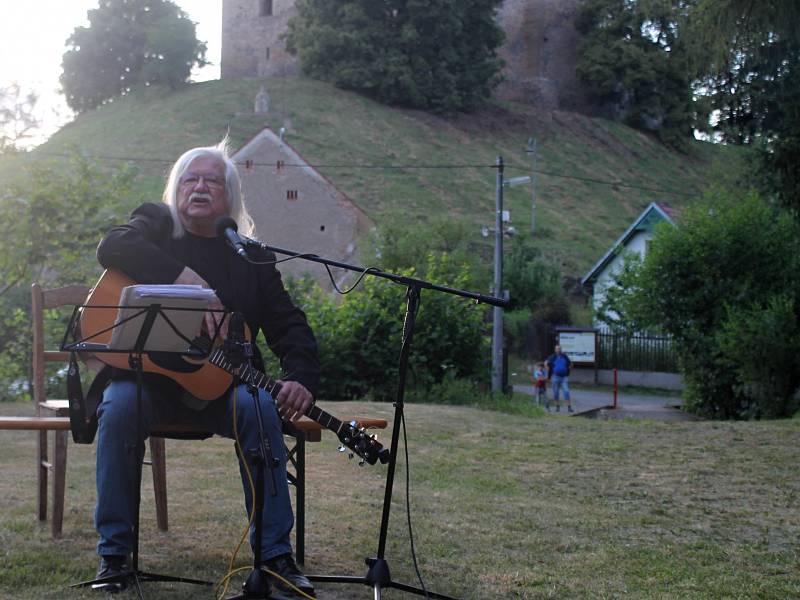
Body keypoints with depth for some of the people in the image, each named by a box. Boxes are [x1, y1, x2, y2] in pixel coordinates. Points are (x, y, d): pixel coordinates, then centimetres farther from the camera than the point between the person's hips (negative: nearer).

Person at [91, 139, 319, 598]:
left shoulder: (253, 255, 8)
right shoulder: (155, 224, 6)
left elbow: (288, 325, 1)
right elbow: (114, 247, -18)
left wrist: (301, 378, -21)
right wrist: (188, 280, -29)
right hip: (146, 374, -1)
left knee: (261, 408, -28)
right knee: (120, 406, -32)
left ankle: (276, 553, -22)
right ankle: (115, 552, -19)